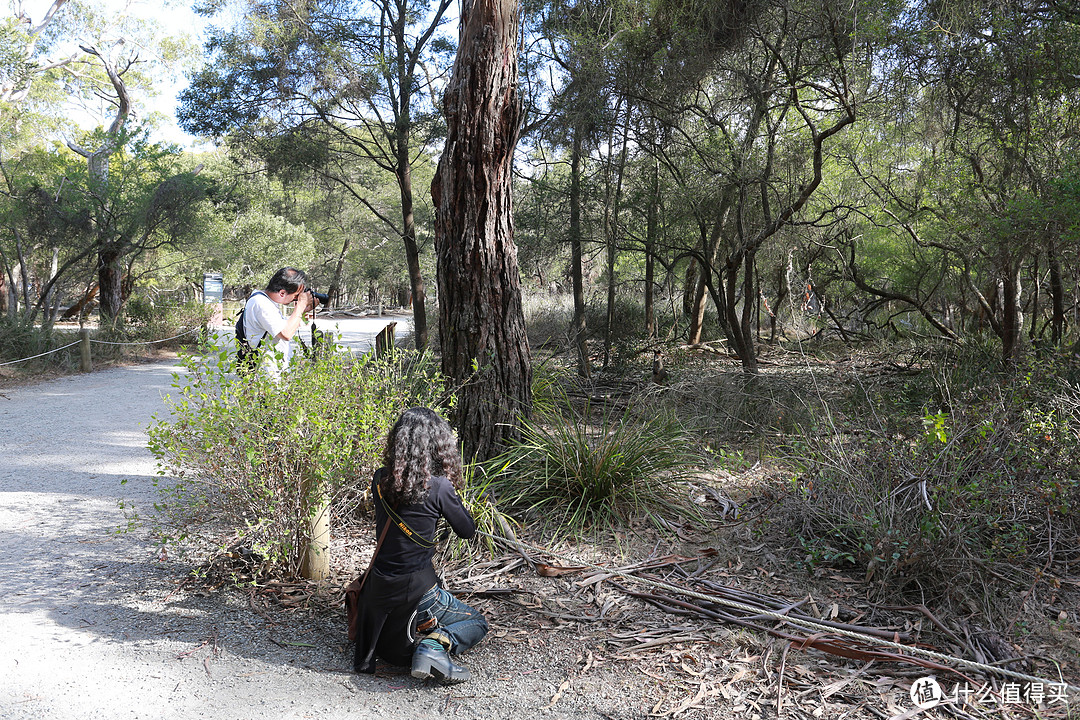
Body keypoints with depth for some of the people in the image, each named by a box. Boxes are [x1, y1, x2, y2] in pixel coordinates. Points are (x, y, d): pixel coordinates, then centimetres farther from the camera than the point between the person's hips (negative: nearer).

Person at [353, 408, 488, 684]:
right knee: (477, 624, 17)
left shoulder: (380, 480, -4)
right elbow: (468, 531, -3)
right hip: (416, 590, -6)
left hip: (378, 586, 7)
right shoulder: (439, 487, -18)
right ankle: (435, 646, -9)